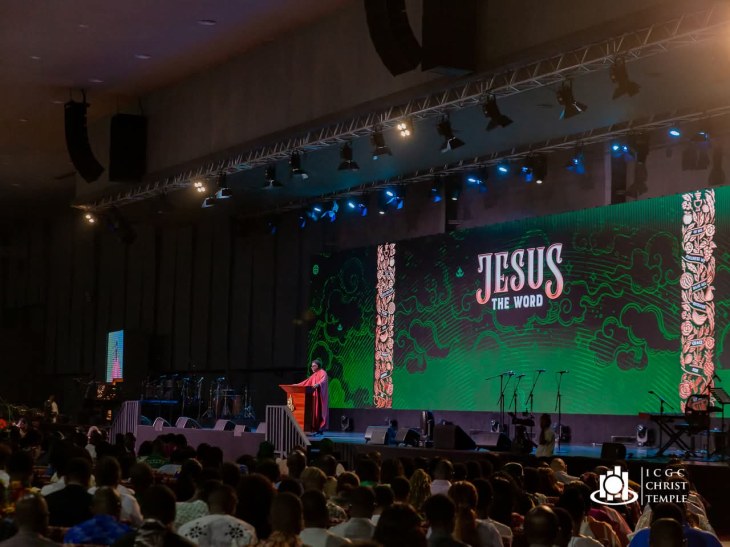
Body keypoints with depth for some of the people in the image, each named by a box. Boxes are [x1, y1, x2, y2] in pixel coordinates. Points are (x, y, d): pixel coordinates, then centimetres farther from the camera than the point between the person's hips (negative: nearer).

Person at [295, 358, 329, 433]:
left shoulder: (322, 373, -7)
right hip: (315, 396, 8)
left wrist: (317, 384, -47)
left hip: (320, 396, -8)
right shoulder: (314, 375, 20)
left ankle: (321, 429, -11)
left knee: (319, 411, -10)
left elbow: (323, 381, -27)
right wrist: (298, 385, 24)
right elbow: (307, 382, 27)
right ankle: (316, 429, 2)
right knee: (315, 412, 3)